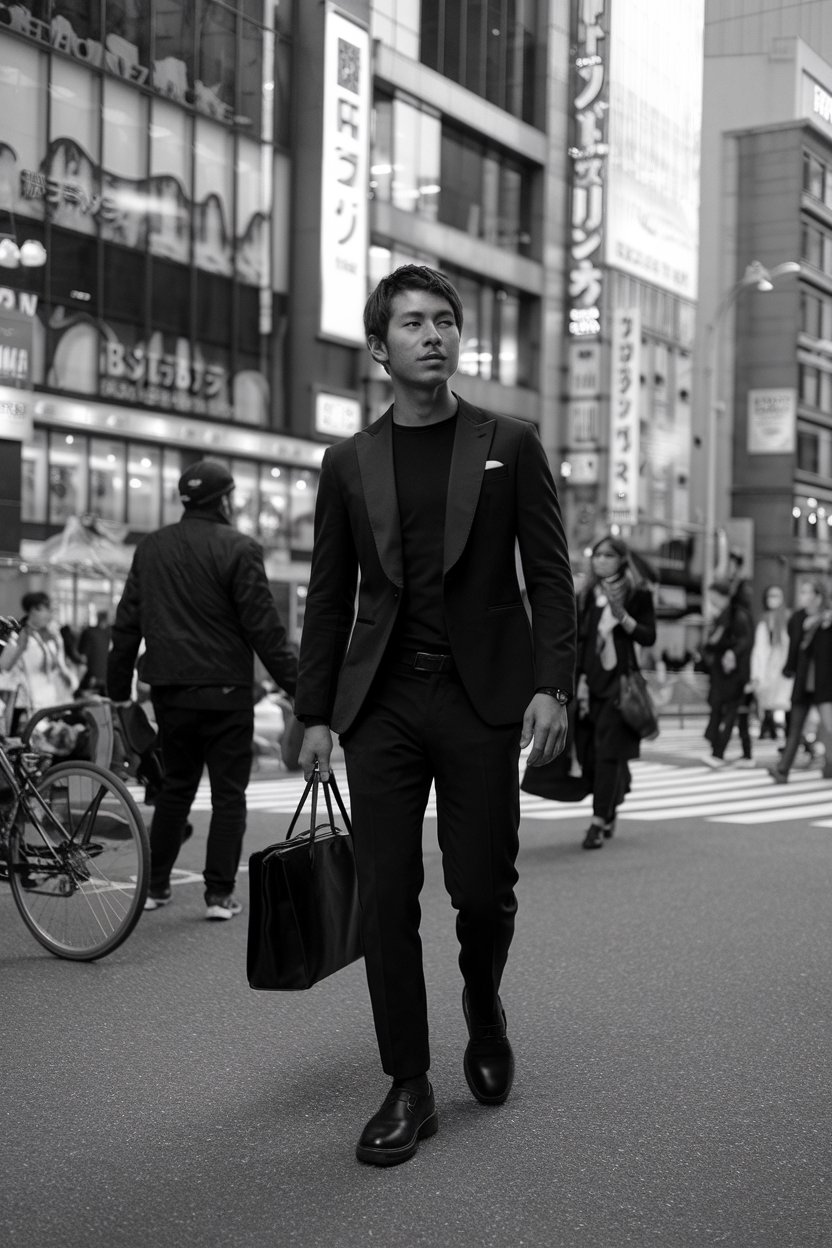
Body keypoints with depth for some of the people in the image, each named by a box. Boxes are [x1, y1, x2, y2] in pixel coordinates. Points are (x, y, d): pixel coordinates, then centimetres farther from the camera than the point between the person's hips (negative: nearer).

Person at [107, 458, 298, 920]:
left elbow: (127, 622, 13)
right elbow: (263, 626, -12)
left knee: (175, 784, 18)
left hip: (169, 690, 6)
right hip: (224, 691, -6)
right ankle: (219, 893, 2)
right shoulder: (237, 548, -10)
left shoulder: (150, 548, 9)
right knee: (228, 791, 3)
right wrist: (296, 681, -6)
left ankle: (155, 885, 22)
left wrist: (118, 687, 20)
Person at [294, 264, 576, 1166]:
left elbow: (549, 575, 2)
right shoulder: (349, 464, 11)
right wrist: (314, 712, 7)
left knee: (482, 890, 1)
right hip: (381, 703, 2)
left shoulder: (509, 446, 6)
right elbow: (329, 595, 12)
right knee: (386, 898, 0)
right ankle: (408, 1089, 12)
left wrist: (552, 686, -9)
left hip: (481, 696, -1)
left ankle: (483, 1009, 33)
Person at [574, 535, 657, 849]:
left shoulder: (638, 594, 2)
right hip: (592, 681, 4)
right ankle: (608, 812, 24)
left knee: (609, 750, -9)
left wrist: (622, 615, -16)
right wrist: (580, 681, -1)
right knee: (588, 753, 3)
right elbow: (579, 641, 8)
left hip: (621, 681, -4)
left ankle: (599, 822, -8)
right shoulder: (586, 596, 12)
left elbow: (649, 637, -2)